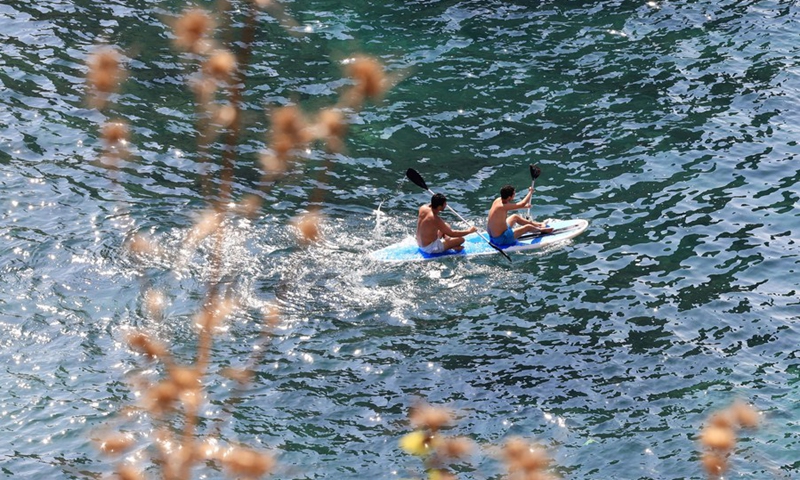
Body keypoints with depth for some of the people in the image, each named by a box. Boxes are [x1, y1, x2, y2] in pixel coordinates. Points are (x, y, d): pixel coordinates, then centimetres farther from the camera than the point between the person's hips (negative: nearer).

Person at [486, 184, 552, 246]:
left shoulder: (497, 200, -4)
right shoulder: (502, 207, -30)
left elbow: (511, 206, 17)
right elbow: (522, 204, -24)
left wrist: (525, 206, 29)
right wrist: (530, 192, -8)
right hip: (501, 239, -9)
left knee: (515, 217, 26)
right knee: (528, 227, 8)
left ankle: (537, 224, 44)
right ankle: (541, 229, 39)